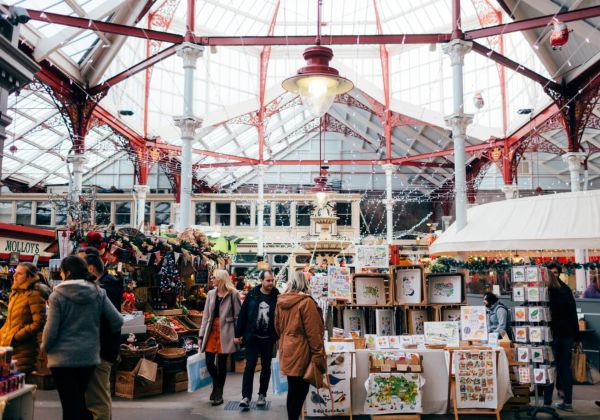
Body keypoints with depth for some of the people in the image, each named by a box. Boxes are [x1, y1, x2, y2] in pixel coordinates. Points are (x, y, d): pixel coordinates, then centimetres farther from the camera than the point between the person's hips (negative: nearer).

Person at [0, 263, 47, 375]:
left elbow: (39, 323, -17)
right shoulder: (15, 294, 15)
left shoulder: (33, 295, -11)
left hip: (24, 350, -8)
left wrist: (16, 337, -16)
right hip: (10, 348, 8)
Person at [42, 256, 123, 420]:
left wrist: (44, 348, 10)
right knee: (80, 400, 22)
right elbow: (117, 321, -4)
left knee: (70, 404, 6)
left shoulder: (58, 295, -11)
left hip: (63, 357, -3)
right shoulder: (98, 292, -2)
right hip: (89, 355, 4)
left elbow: (51, 329, -10)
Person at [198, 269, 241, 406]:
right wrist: (201, 335, 6)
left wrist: (237, 335, -10)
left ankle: (219, 392, 20)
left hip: (225, 333, -4)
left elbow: (238, 315, -5)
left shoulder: (233, 294, -6)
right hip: (212, 331, 4)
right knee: (209, 362, 3)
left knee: (221, 363, 4)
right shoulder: (211, 294, 8)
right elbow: (206, 315, 9)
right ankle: (216, 386, 31)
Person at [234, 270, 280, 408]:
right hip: (252, 337, -1)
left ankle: (262, 395, 25)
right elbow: (243, 314, -1)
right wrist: (238, 334, -2)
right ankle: (246, 397, 4)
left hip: (269, 338, 1)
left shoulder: (277, 296, -5)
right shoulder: (252, 294, -5)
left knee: (266, 367, 11)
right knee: (249, 366, -1)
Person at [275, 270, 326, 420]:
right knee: (299, 392, 2)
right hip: (300, 352, -7)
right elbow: (313, 332, -15)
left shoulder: (280, 301, 4)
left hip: (287, 351, 7)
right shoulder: (306, 302, -15)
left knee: (293, 390, 16)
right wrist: (319, 356, -11)